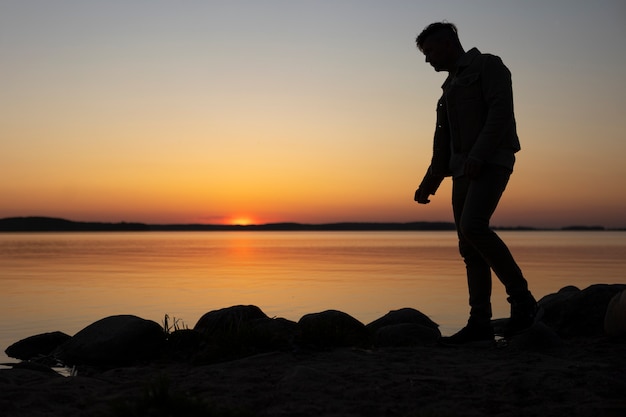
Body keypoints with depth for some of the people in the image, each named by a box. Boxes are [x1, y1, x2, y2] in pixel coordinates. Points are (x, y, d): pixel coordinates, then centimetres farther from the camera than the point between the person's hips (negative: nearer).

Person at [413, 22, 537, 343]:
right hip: (463, 169, 8)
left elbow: (501, 110, -13)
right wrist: (430, 182, 17)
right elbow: (443, 141, 25)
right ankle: (480, 322, -1)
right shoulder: (451, 86, 26)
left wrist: (478, 155, -24)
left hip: (492, 161, -8)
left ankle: (521, 297, -15)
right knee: (469, 247, 0)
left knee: (473, 226, -27)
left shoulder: (488, 65, 2)